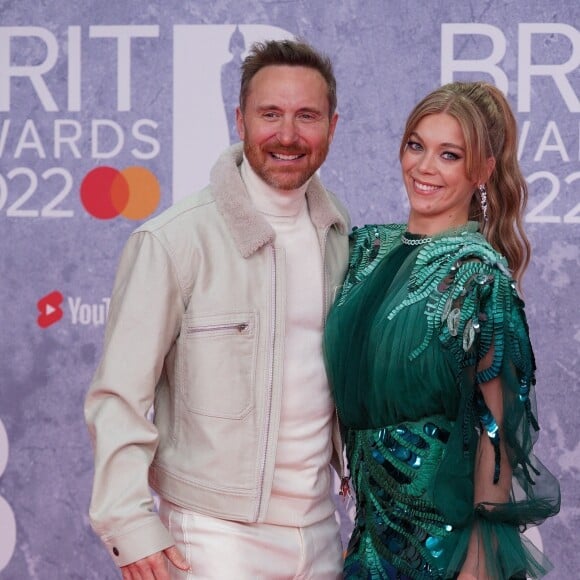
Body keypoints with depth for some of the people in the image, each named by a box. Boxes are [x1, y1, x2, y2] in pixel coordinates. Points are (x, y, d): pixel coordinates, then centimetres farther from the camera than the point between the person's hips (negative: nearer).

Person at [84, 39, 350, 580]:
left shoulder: (341, 237, 4)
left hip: (318, 530, 5)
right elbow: (119, 397, -12)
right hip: (211, 535, -5)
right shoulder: (173, 241, -13)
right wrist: (131, 526, -15)